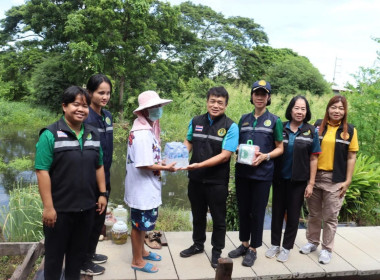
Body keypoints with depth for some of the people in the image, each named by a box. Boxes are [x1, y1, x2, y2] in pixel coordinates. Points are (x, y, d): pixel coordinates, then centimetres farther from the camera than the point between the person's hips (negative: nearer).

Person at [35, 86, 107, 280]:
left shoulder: (93, 134, 6)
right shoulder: (50, 134, -12)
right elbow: (42, 171, -15)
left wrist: (102, 194, 7)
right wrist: (48, 206, -18)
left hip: (86, 207, 5)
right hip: (60, 209, -5)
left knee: (78, 251, 20)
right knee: (55, 254, 12)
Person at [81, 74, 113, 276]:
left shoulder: (107, 116, 6)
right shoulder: (86, 118, -19)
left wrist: (107, 178, 15)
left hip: (104, 177, 8)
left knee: (99, 218, 19)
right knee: (90, 219, 7)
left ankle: (90, 253, 38)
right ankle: (83, 262, 25)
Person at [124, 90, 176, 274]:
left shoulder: (147, 129, 7)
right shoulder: (142, 134, -25)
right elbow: (144, 165, -27)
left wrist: (162, 162, 4)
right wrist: (166, 168, -17)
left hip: (147, 188, 10)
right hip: (142, 189, -10)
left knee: (143, 223, 23)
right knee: (140, 224, 7)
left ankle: (141, 251, 41)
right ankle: (137, 261, 24)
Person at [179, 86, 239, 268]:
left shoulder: (230, 127, -13)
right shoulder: (195, 121, 0)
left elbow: (225, 155, -20)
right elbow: (188, 142, 14)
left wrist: (200, 165, -27)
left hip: (217, 181, -4)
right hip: (195, 178, 4)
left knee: (218, 218, 12)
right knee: (198, 214, 22)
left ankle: (216, 251, 33)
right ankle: (198, 244, 43)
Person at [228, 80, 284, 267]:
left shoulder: (274, 121, 0)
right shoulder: (244, 119, 9)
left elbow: (280, 148, 2)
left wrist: (265, 156, -16)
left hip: (262, 173, -3)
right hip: (242, 172, 3)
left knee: (257, 212, 5)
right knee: (243, 209, 12)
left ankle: (253, 249, 20)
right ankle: (244, 244, 29)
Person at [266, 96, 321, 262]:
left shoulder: (311, 132, -4)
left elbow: (313, 159, -3)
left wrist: (311, 183, -5)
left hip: (298, 180, -1)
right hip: (280, 178, 1)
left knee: (293, 214, 9)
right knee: (277, 211, 11)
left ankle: (286, 247, 25)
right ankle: (275, 244, 28)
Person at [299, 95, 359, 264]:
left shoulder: (349, 130, -1)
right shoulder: (317, 125, 3)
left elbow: (351, 157, 0)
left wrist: (347, 181, -5)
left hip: (335, 180, -2)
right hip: (315, 176, 2)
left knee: (330, 216, 6)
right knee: (314, 214, 15)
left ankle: (327, 249, 21)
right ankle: (312, 242, 32)